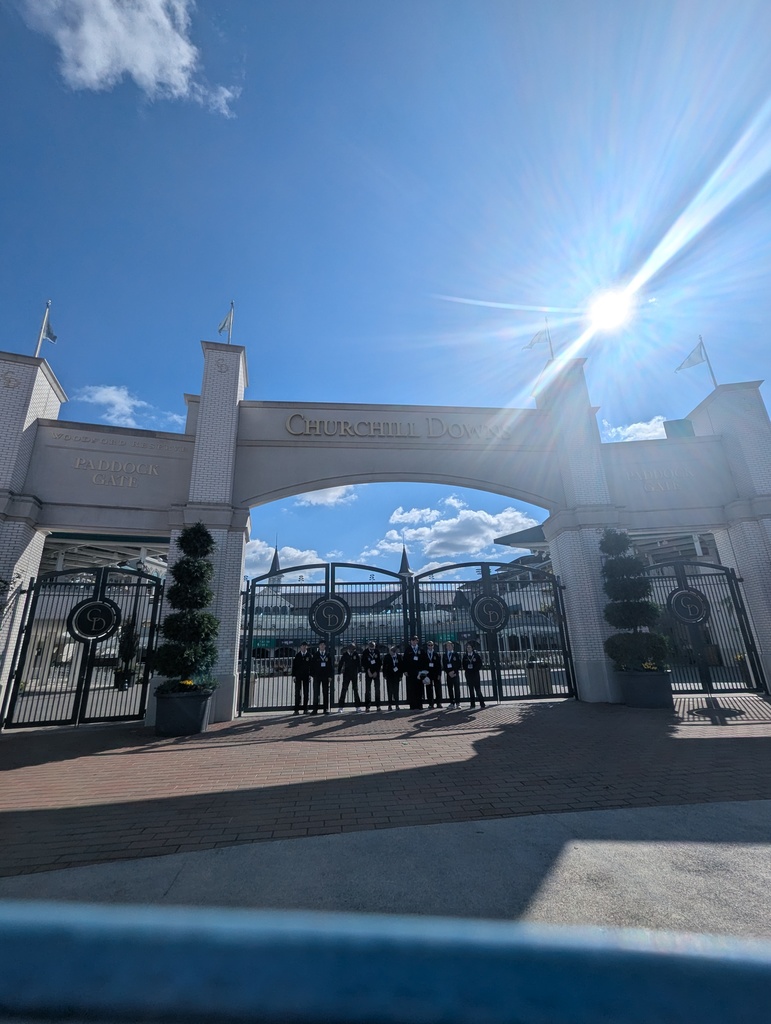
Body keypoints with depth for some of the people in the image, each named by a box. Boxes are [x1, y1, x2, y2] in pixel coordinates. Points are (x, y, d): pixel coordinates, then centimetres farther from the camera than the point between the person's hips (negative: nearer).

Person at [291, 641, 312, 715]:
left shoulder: (309, 655, 1)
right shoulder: (297, 655, 4)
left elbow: (311, 665, 0)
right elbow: (294, 666, 4)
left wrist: (310, 675, -8)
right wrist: (293, 675, -3)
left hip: (306, 676, 0)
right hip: (298, 676, 0)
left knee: (306, 693, 4)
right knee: (297, 692, 1)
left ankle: (305, 709, 11)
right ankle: (296, 709, 5)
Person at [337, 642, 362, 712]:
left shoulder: (356, 654, -2)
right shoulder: (344, 654, -5)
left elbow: (359, 663, 3)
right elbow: (340, 664, -1)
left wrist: (359, 672, -2)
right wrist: (339, 673, -2)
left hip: (354, 675, 1)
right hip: (346, 675, -1)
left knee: (356, 690, 7)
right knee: (343, 690, -3)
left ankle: (358, 706, 15)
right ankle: (340, 707, 3)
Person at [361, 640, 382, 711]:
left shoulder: (377, 652, 1)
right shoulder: (365, 652, -5)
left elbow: (379, 662, 2)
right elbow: (363, 662, -6)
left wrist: (376, 672, -4)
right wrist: (368, 671, -10)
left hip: (376, 672, 2)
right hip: (368, 672, -1)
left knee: (377, 689, 1)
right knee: (367, 690, -2)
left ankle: (378, 705, 9)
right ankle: (367, 706, 3)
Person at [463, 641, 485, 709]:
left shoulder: (477, 655, -2)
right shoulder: (465, 656, 6)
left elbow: (480, 663, 0)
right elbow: (464, 665, 10)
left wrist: (477, 669, -9)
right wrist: (466, 669, -4)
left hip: (475, 674, -3)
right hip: (468, 674, 3)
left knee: (477, 688, -6)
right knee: (471, 689, 6)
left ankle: (482, 703, 0)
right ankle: (473, 704, 10)